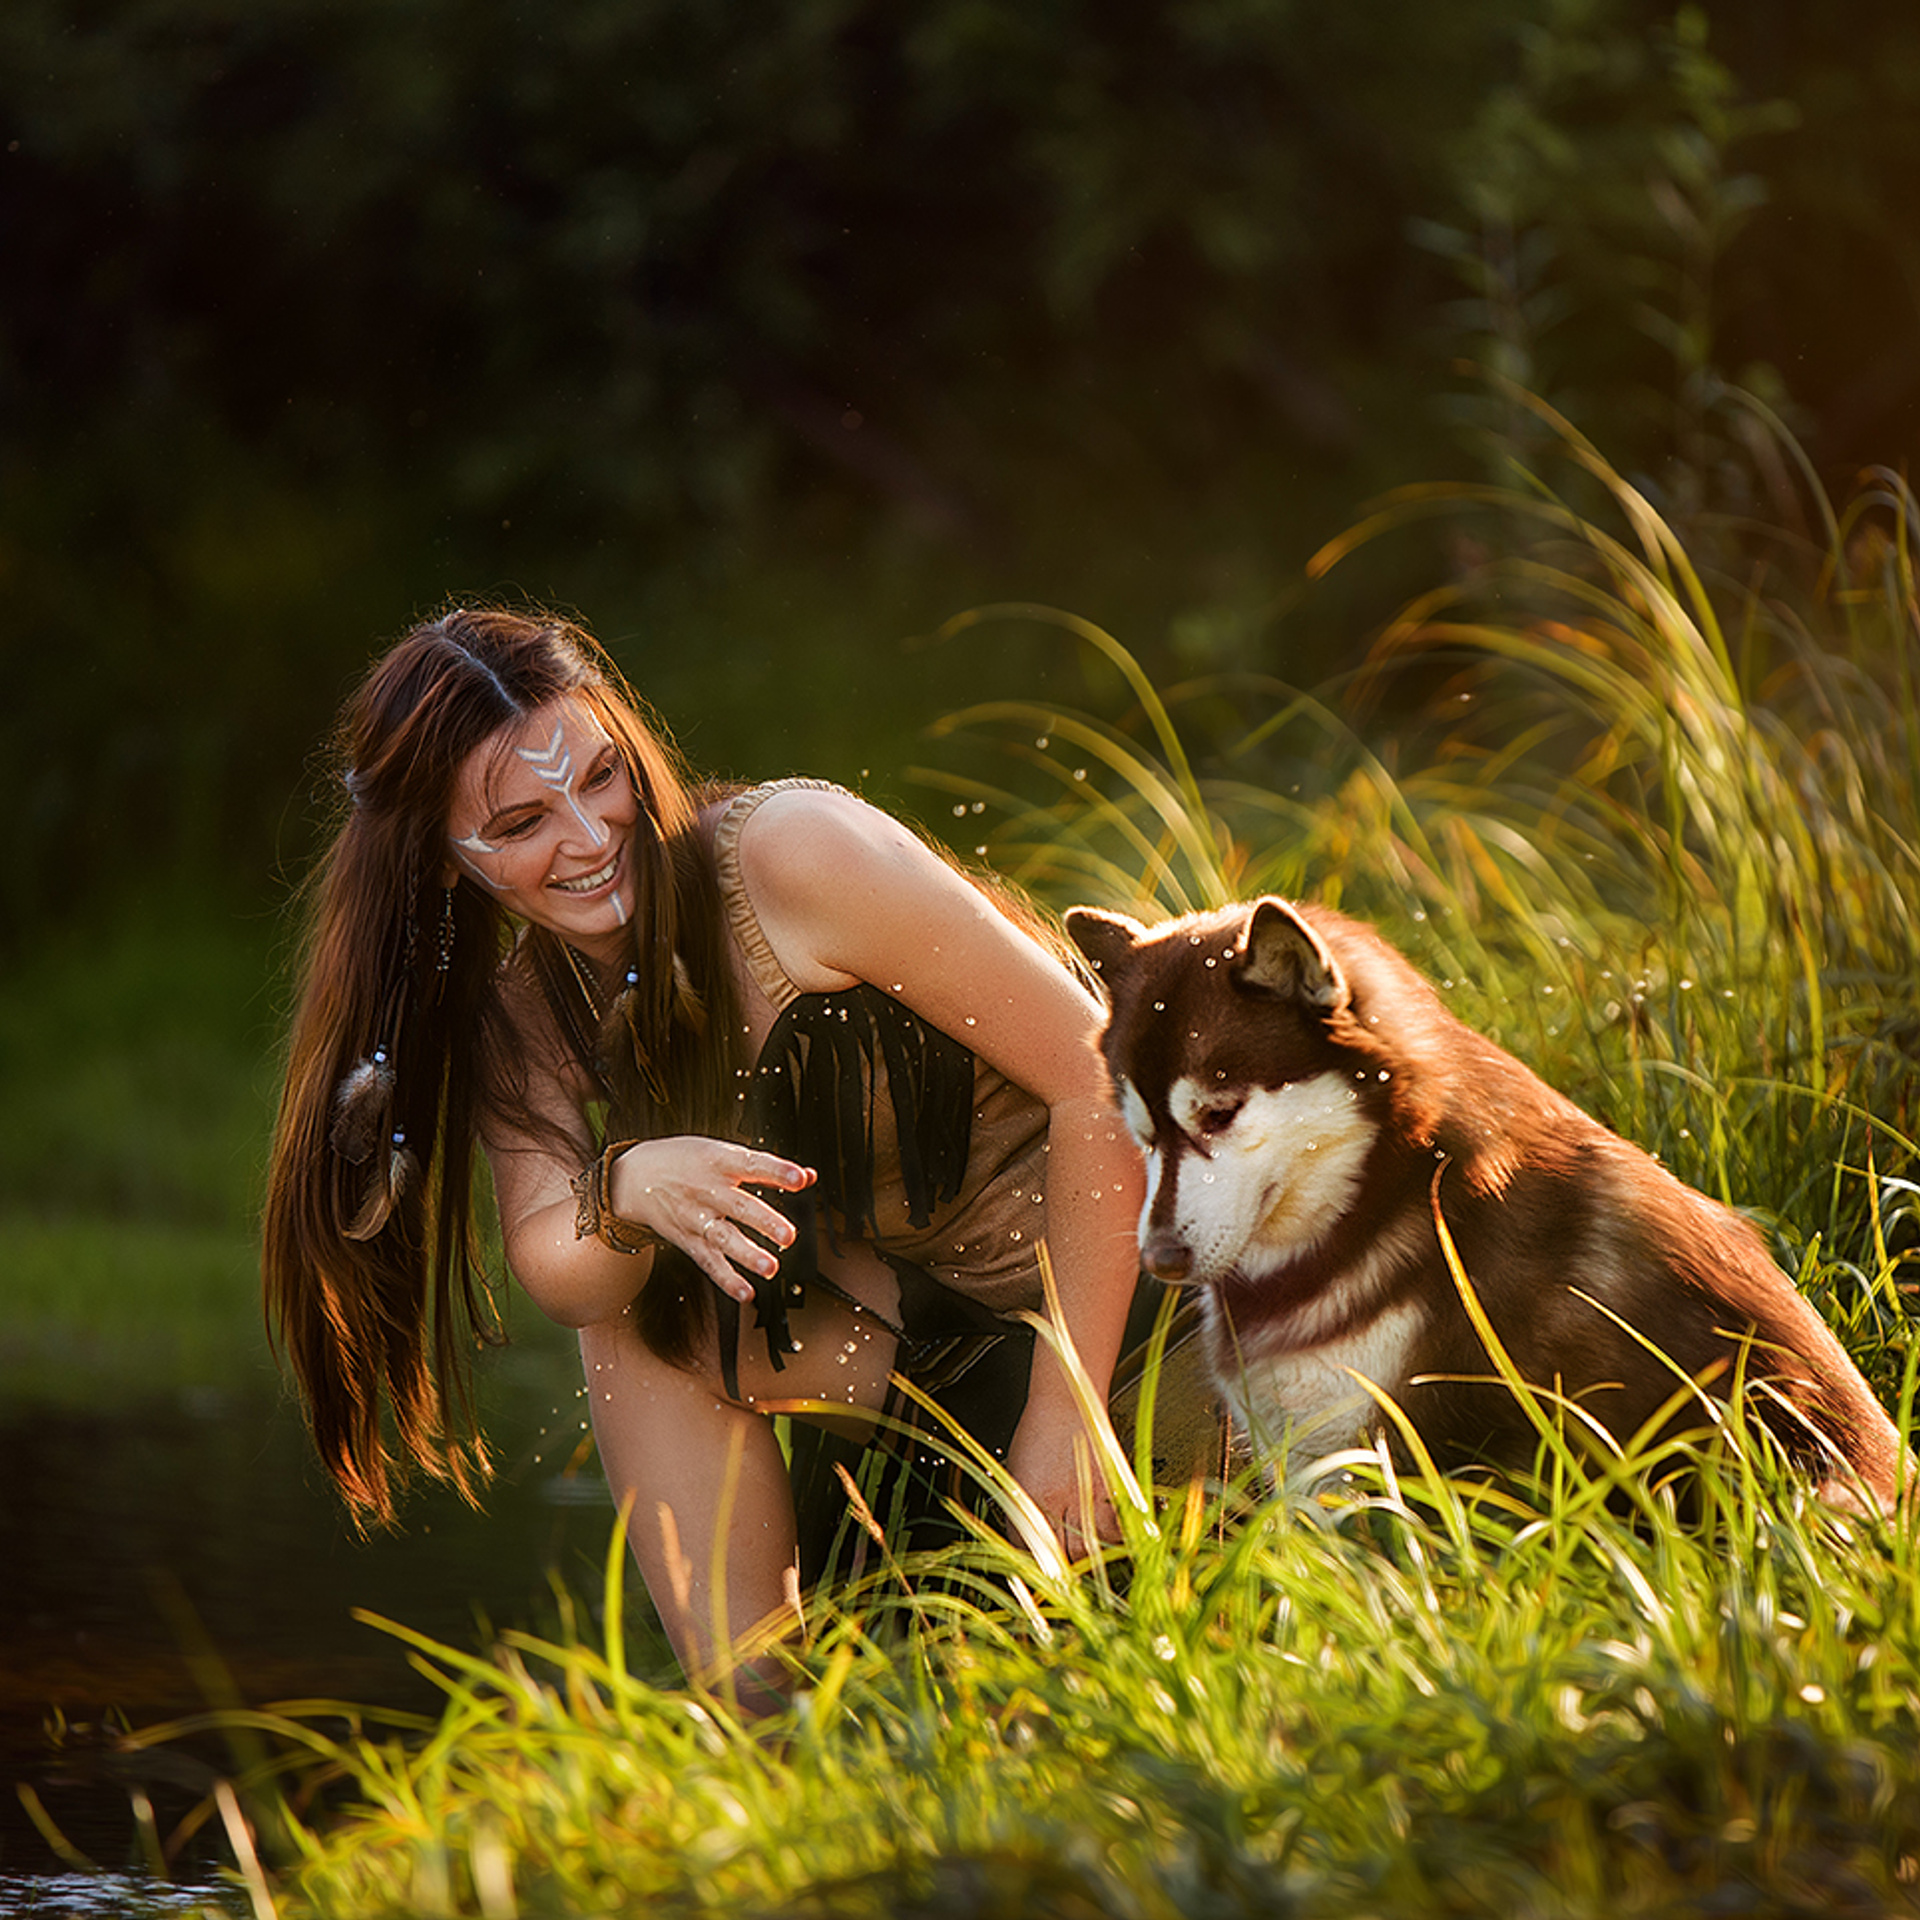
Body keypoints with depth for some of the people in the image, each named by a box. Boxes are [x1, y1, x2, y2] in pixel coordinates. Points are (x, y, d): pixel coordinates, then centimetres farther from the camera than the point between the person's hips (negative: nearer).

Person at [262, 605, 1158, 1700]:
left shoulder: (794, 850, -23)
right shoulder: (521, 1008, -1)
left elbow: (1095, 1083, -22)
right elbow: (555, 1275, -13)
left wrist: (1066, 1415, -24)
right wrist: (627, 1191, -37)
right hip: (908, 1334, 7)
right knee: (628, 1302, -11)